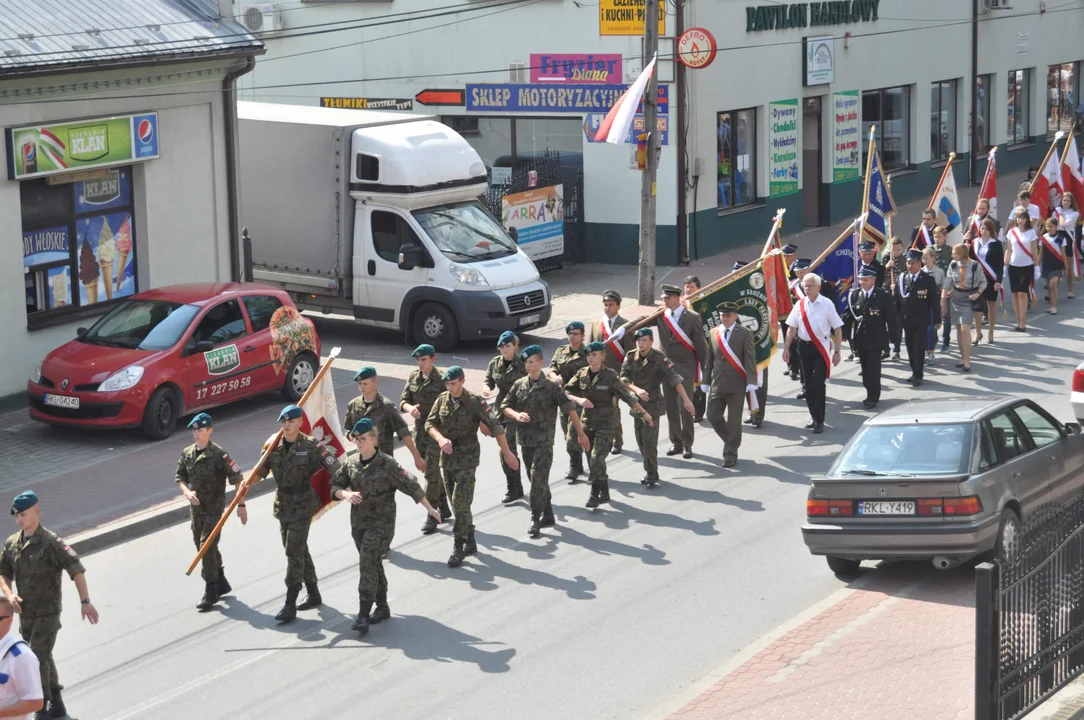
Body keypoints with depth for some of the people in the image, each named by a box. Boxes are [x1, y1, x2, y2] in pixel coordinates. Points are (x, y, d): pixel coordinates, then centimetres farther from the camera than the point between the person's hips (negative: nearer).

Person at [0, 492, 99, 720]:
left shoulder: (50, 542, -15)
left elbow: (76, 569, -17)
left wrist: (85, 601, -23)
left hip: (47, 613, -7)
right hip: (25, 613, 7)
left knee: (37, 658, -12)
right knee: (44, 658, 17)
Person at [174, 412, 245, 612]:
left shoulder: (219, 455, -15)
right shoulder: (187, 453, 3)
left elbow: (237, 479, -12)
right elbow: (179, 476, 13)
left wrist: (241, 505, -13)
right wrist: (186, 491, -7)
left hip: (213, 507, -7)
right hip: (195, 507, 7)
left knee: (207, 548, -10)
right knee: (203, 547, 16)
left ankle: (210, 591, -1)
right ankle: (221, 583, 32)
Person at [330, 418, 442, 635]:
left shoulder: (387, 464, -12)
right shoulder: (351, 464, 3)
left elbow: (410, 485, -6)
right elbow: (335, 486, 8)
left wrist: (429, 508, -1)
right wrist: (345, 494, -16)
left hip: (381, 522, -6)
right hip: (358, 523, 6)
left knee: (367, 564, -16)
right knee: (373, 565, 16)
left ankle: (363, 614, -16)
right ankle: (382, 608, 29)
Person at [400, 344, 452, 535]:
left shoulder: (441, 380, -14)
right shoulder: (413, 377, 5)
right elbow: (403, 399, 6)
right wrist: (409, 408, -16)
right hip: (419, 431, 6)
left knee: (431, 474, -8)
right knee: (434, 472, 18)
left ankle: (432, 516, -3)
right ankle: (444, 509, 32)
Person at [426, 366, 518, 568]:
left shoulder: (475, 402, -12)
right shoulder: (442, 400, 3)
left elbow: (495, 428, -9)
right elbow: (430, 424, 0)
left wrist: (507, 453, -8)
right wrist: (440, 439, -21)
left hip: (467, 458, -6)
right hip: (447, 457, 6)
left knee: (460, 503, -11)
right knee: (457, 504, 12)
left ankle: (458, 548, -7)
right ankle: (470, 542, 26)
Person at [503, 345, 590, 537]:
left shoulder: (551, 387, -7)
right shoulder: (519, 385, 6)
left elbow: (569, 409, -6)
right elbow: (505, 406, 10)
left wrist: (581, 434, -8)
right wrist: (516, 415, -12)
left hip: (544, 441, -5)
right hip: (525, 440, 5)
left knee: (538, 479, -12)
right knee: (536, 480, 13)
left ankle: (535, 520, -10)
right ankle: (548, 516, 25)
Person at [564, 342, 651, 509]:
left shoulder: (610, 376, -9)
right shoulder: (582, 374, 2)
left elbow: (627, 395, -4)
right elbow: (566, 392, 0)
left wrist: (644, 412, 0)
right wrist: (579, 400, -20)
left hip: (606, 423, -5)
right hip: (588, 422, 5)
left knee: (597, 459, -15)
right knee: (593, 461, 11)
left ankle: (595, 494, -6)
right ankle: (604, 493, 26)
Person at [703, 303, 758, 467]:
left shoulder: (744, 333, -4)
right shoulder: (713, 333, 8)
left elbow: (750, 360, -8)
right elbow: (710, 359, 12)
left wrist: (751, 383, -14)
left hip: (737, 385, -4)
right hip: (717, 384, 4)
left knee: (733, 421, 0)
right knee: (713, 416, 2)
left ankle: (730, 454, 11)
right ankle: (731, 443, 25)